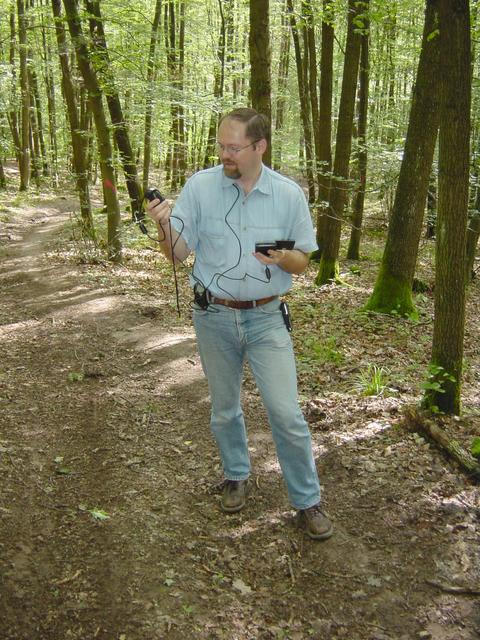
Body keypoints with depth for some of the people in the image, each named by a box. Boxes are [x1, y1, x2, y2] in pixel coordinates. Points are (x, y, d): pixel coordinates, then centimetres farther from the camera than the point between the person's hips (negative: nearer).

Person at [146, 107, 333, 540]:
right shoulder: (200, 186, -6)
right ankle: (237, 476, 40)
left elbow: (302, 262, 0)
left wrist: (281, 257, -23)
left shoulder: (289, 194, -6)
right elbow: (178, 254, -5)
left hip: (266, 318, -1)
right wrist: (165, 227, -26)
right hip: (214, 317, 1)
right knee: (224, 409, 17)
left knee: (287, 414, -3)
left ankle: (307, 501, 15)